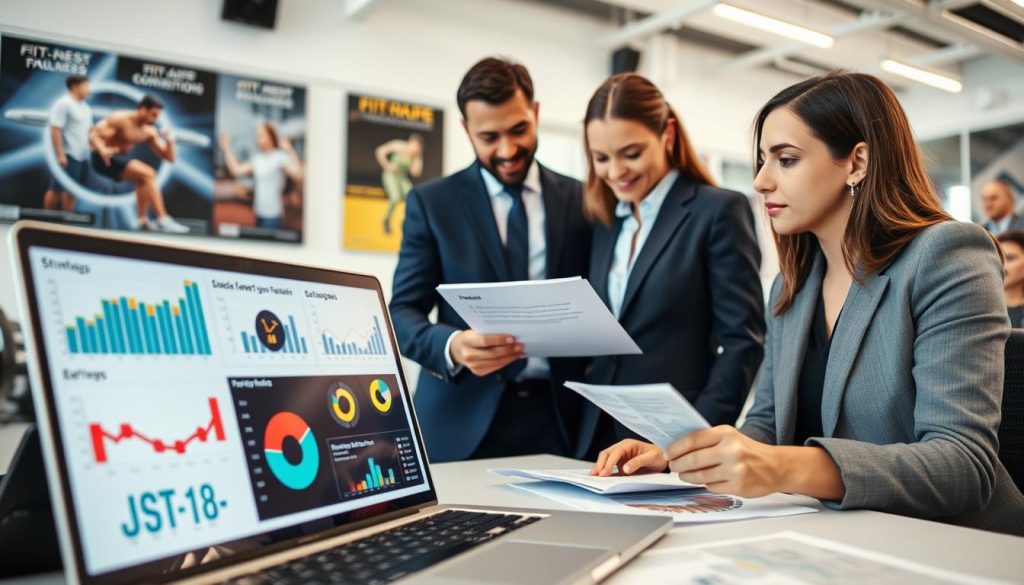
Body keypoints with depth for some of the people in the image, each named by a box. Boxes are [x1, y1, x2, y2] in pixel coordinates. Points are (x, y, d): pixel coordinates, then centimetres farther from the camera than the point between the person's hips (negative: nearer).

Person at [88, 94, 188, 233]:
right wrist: (103, 151, -43)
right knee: (148, 174, -19)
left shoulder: (149, 132, 3)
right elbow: (93, 135, -23)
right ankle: (163, 220, -27)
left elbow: (170, 158, 3)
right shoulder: (120, 119, -16)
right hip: (104, 159, -8)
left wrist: (169, 141, -16)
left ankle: (142, 219, 7)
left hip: (118, 158, 8)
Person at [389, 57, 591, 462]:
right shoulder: (431, 202, 2)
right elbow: (402, 313, -2)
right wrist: (452, 346, -23)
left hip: (560, 418, 2)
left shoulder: (580, 201, 6)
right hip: (464, 423, -1)